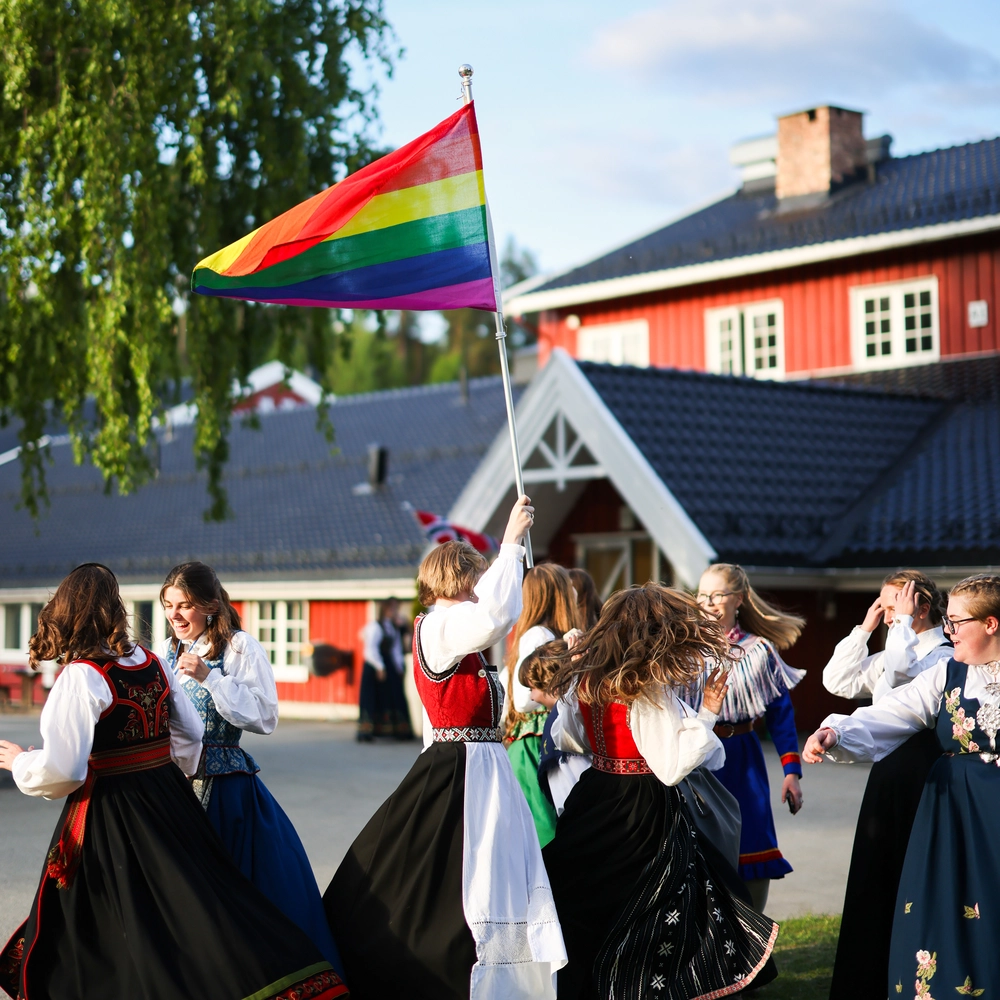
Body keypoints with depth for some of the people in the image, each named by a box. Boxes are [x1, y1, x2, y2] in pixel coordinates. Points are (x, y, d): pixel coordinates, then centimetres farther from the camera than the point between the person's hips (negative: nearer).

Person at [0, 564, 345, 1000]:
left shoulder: (80, 676, -16)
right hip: (170, 800, 6)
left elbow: (61, 771, -20)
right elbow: (190, 734, 15)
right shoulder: (152, 662, 4)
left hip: (110, 819, -6)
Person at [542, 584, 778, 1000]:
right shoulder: (651, 691, -19)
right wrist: (706, 714, -16)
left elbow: (566, 738, 16)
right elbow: (672, 766, -21)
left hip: (592, 803, 7)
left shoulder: (583, 680, 2)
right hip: (643, 815, -7)